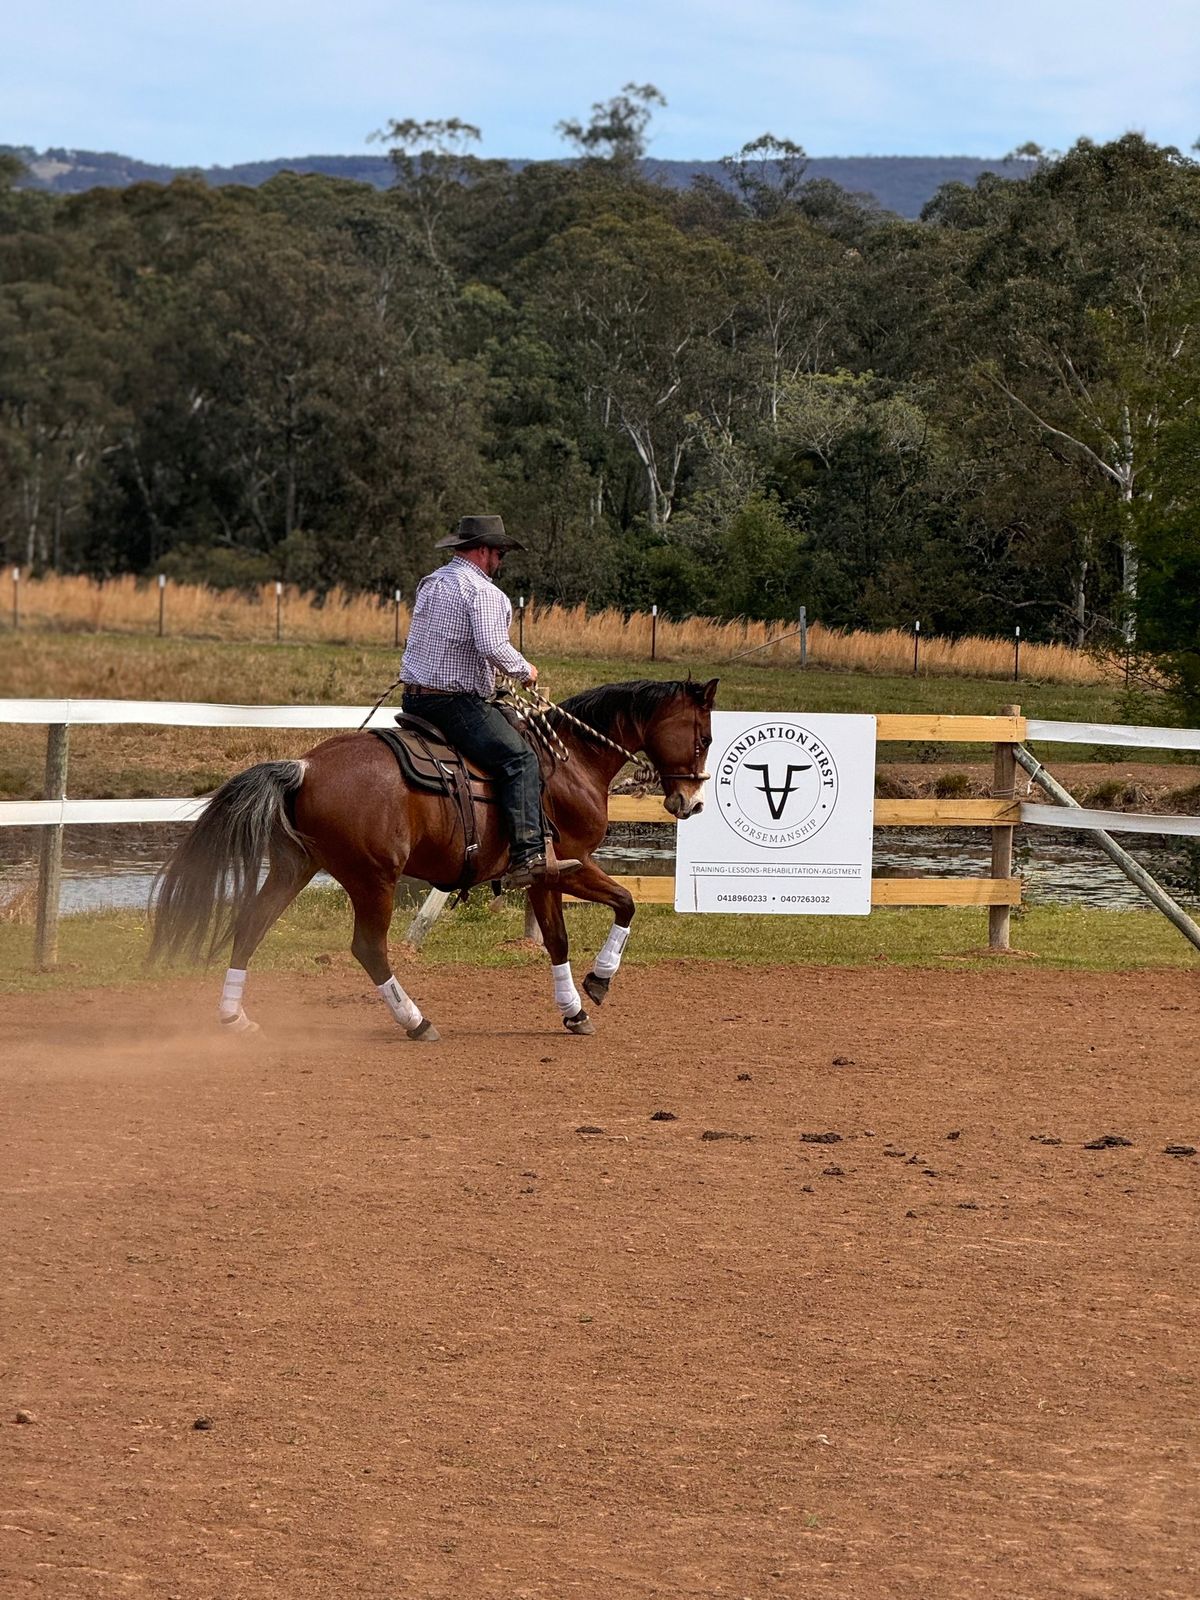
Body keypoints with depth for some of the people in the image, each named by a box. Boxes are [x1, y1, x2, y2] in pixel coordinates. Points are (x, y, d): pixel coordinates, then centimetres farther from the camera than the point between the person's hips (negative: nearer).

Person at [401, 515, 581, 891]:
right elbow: (492, 647, -25)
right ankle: (527, 855, -29)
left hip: (415, 698, 10)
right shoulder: (482, 591, -11)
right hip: (456, 702, -10)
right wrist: (524, 670, -6)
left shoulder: (430, 584, 18)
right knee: (520, 759, -15)